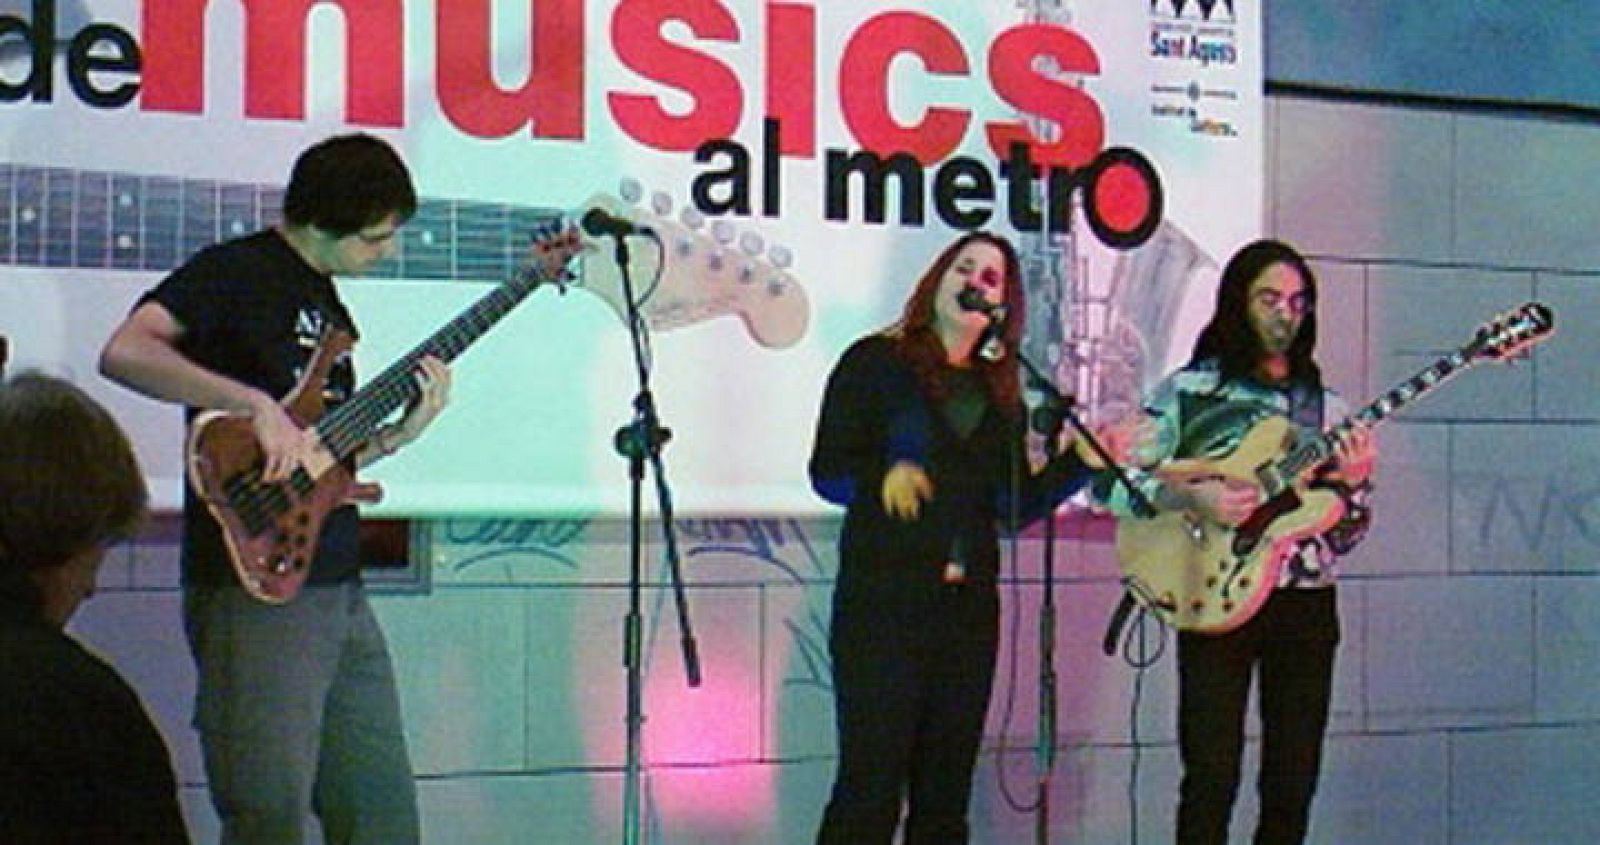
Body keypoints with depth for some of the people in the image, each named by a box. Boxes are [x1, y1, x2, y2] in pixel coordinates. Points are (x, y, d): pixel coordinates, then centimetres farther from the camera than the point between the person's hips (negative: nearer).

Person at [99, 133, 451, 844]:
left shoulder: (324, 294, 19)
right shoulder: (234, 272, -7)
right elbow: (123, 352, -24)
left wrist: (400, 432, 6)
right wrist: (256, 404, -29)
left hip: (339, 590, 9)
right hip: (256, 590, -9)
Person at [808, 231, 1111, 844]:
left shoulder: (1000, 392, 15)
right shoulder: (877, 363, 2)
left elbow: (1015, 508, 12)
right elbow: (827, 471, -4)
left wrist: (1079, 463, -1)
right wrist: (882, 479, -23)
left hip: (969, 607, 5)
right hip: (882, 602, -5)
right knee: (870, 790, -9)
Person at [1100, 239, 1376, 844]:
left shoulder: (1325, 407, 12)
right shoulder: (1190, 390, 2)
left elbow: (1345, 536, 12)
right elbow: (1113, 480, -3)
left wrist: (1352, 484, -8)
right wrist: (1189, 498, -17)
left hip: (1306, 606, 4)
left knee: (1293, 786, 5)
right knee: (1212, 780, -7)